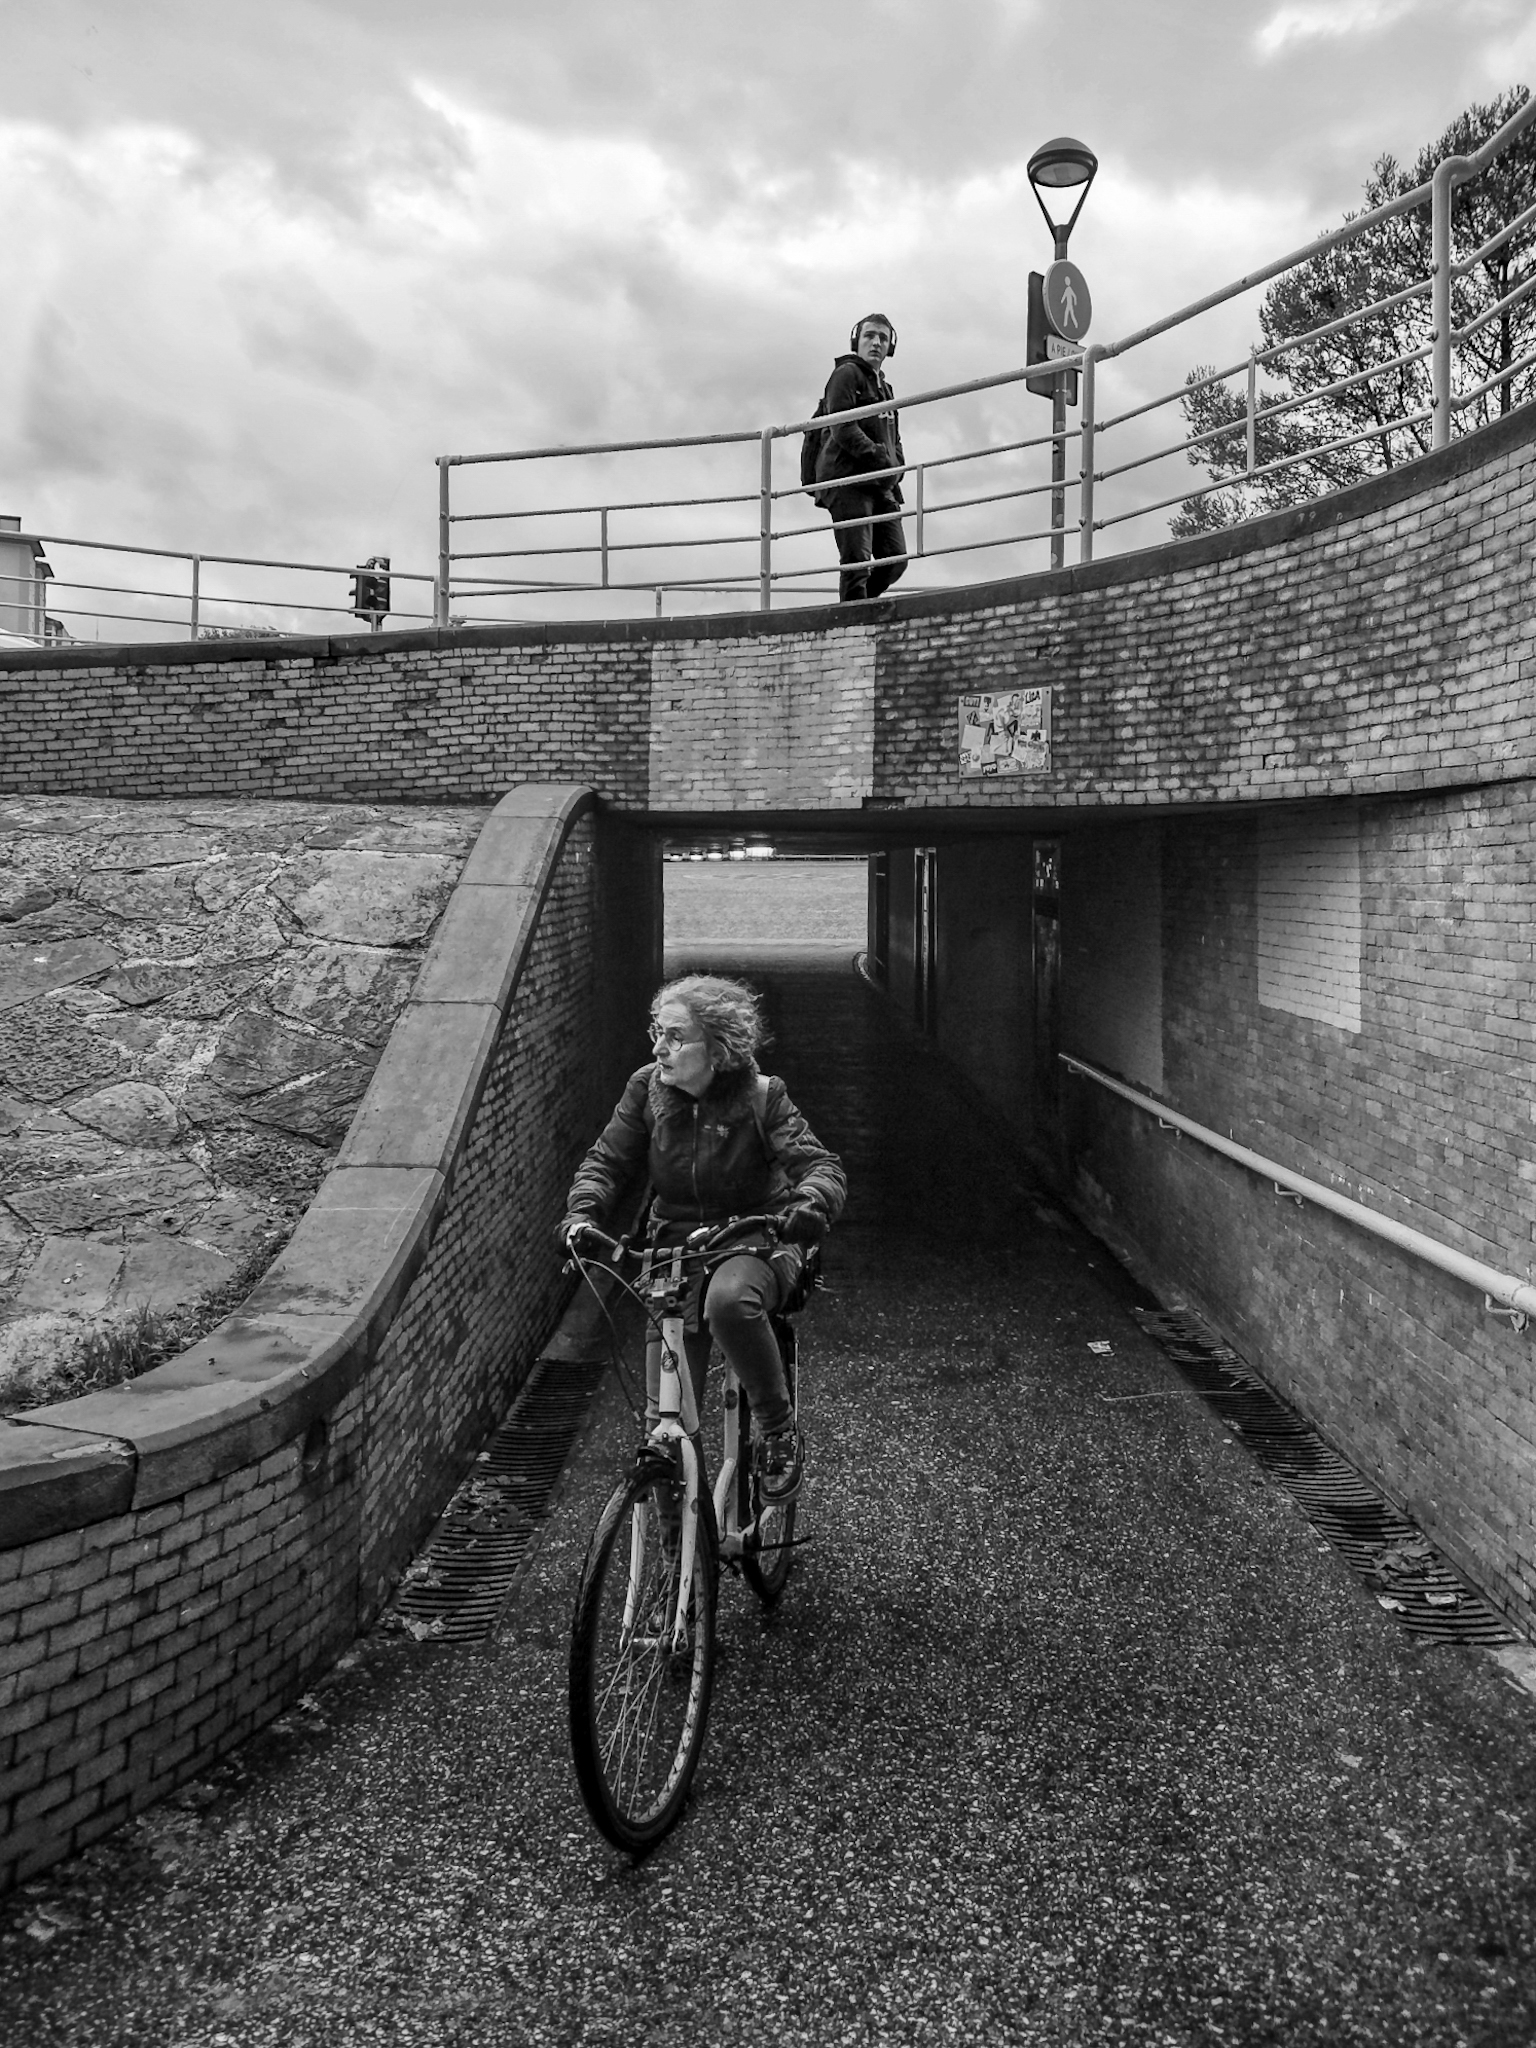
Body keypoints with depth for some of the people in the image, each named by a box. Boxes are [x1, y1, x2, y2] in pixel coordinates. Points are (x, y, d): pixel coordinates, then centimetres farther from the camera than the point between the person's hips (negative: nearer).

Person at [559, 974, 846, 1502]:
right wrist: (582, 1213, -21)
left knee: (729, 1301, -41)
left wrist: (808, 1205, -41)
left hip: (755, 1243, -3)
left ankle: (779, 1429, -16)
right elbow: (607, 1161, -1)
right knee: (664, 1421, -3)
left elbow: (821, 1165, -18)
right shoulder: (646, 1088, -4)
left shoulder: (760, 1096, -12)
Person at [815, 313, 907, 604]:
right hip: (848, 480, -8)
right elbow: (842, 428, -12)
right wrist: (877, 456, -20)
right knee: (857, 563, -14)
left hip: (881, 485, 8)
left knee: (895, 559, 0)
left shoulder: (885, 388, 27)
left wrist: (894, 474, 8)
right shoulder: (846, 374, 1)